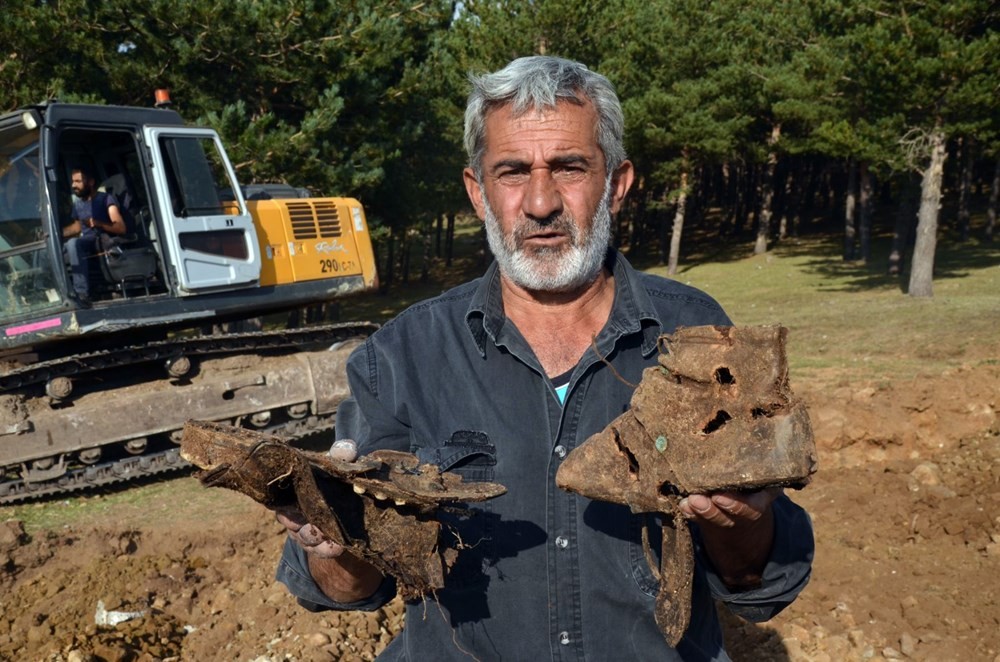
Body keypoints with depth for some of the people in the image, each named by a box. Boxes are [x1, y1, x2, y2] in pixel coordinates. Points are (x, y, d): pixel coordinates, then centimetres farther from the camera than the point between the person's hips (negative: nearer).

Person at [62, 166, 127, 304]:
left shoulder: (105, 198, -4)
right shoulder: (77, 204, 16)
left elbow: (121, 228, -16)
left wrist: (98, 224, -31)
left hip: (103, 241, -7)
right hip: (84, 243, 7)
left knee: (73, 243, -35)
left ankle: (81, 293, -40)